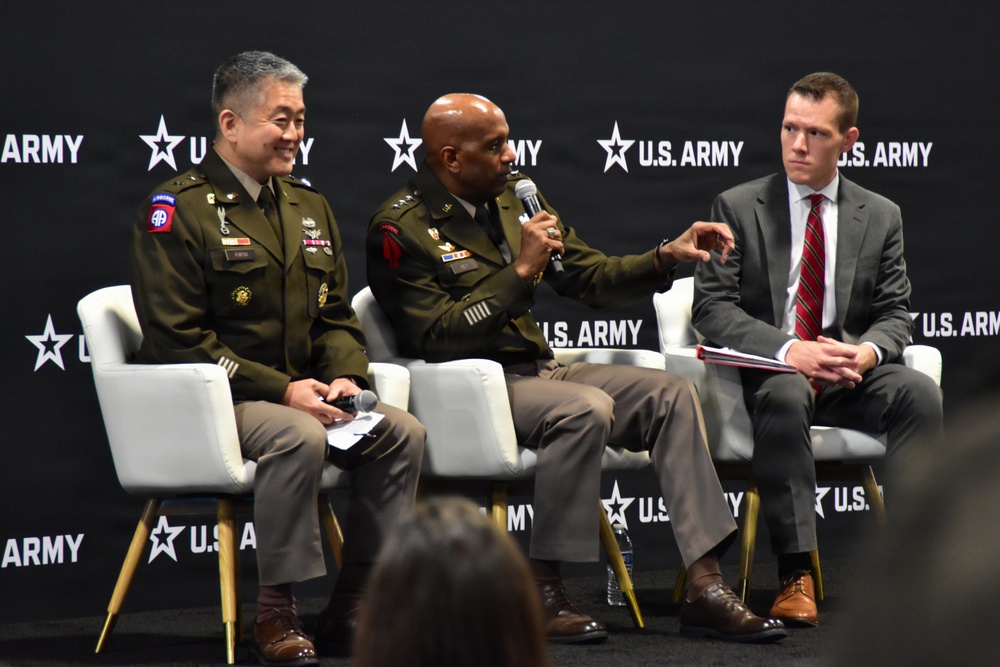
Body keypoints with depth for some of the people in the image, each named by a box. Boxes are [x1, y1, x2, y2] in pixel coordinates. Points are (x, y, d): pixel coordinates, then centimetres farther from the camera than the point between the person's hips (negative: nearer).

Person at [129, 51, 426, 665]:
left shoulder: (309, 206, 17)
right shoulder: (178, 210, -7)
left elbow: (336, 315, 20)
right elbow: (177, 339, -14)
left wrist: (344, 377, -4)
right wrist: (281, 389, -20)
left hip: (299, 392, 7)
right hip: (214, 400, -7)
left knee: (403, 432, -15)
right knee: (300, 439, -35)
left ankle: (350, 611, -10)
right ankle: (276, 613, -22)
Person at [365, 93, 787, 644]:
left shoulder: (513, 198, 13)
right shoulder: (400, 227, -9)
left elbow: (591, 278, 18)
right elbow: (436, 337, -18)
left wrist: (667, 257, 2)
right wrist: (521, 270, -19)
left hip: (537, 370, 8)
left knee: (671, 394, -9)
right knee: (586, 408, -33)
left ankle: (704, 588, -15)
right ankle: (540, 591, -22)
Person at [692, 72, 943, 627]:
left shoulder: (881, 216, 13)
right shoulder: (737, 208, 4)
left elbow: (895, 314, 9)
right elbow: (712, 309, -5)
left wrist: (868, 352, -17)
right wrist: (788, 351, -21)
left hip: (851, 373, 3)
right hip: (768, 371, -2)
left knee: (920, 392, -28)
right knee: (785, 395, -38)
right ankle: (796, 575, -39)